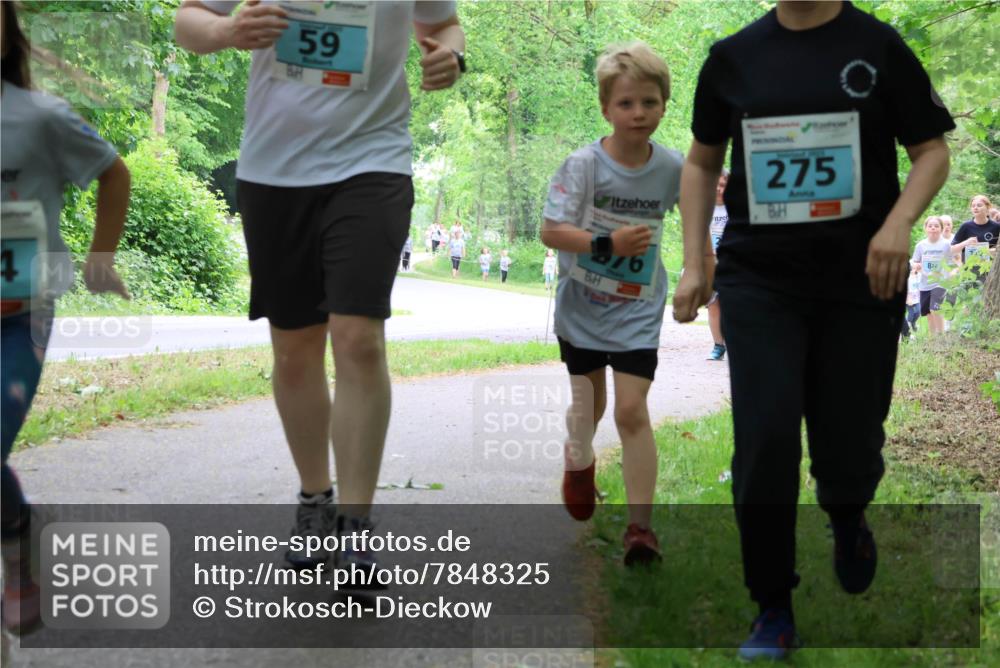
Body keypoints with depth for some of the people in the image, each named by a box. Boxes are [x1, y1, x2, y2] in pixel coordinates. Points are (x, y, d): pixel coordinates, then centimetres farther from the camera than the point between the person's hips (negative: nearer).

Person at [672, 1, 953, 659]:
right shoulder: (733, 56, 5)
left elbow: (932, 150, 2)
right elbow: (703, 163, 15)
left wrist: (899, 221, -17)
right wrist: (693, 264, 6)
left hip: (861, 283, -1)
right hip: (759, 282, 1)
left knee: (848, 451, 0)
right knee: (764, 441, -11)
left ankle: (847, 518, 39)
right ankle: (774, 610, 6)